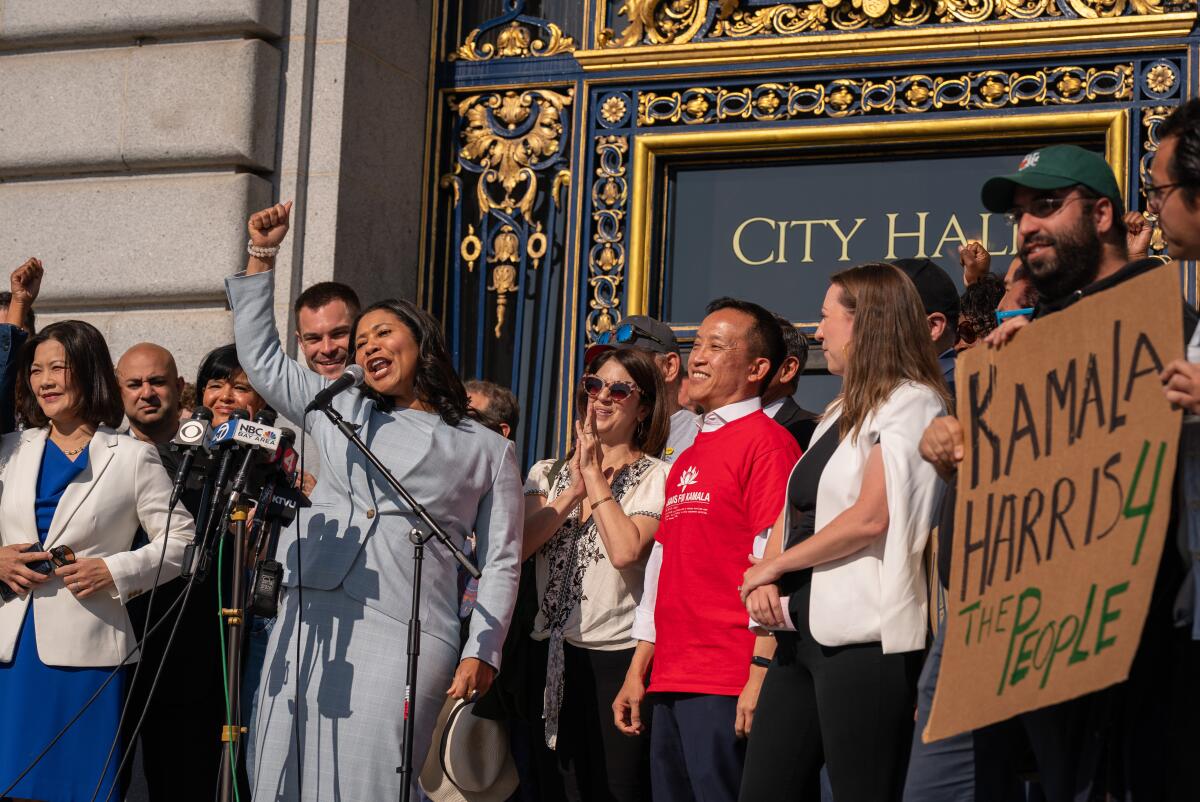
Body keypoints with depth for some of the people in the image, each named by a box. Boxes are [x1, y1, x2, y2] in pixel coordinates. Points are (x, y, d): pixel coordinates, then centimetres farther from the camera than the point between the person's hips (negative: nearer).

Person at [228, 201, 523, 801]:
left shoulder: (487, 450, 11)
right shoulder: (340, 411, 22)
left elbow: (500, 561, 6)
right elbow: (259, 356, 27)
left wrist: (482, 652, -5)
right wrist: (261, 257, 22)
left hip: (403, 639, -4)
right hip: (310, 625, 4)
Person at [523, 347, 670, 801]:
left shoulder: (657, 478, 0)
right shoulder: (548, 473, 14)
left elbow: (625, 550, -17)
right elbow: (518, 545, -1)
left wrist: (596, 477, -8)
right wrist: (574, 491, -8)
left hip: (618, 655, -4)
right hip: (556, 655, 4)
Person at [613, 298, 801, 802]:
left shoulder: (766, 442, -6)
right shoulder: (687, 460, 20)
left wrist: (760, 677, -20)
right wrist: (638, 672, 20)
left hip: (728, 685, -8)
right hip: (671, 684, 9)